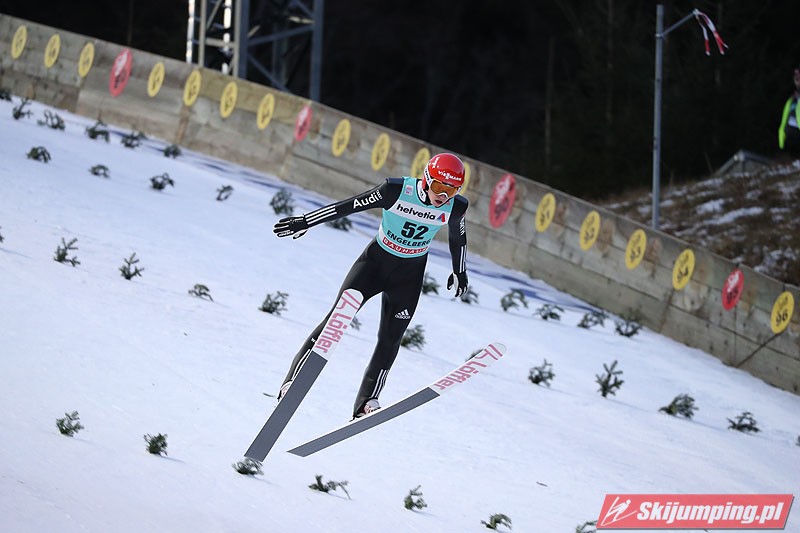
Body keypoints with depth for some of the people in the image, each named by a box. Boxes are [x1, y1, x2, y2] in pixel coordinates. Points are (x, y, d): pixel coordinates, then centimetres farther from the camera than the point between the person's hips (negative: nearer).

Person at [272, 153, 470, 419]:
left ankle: (367, 400, 1)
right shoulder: (397, 190, -23)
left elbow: (458, 237, 8)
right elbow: (348, 206, -16)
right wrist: (305, 221, -13)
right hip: (375, 262, -2)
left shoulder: (455, 207, -14)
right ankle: (293, 380, -6)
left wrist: (460, 271, 22)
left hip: (409, 276, 2)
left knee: (391, 338, -4)